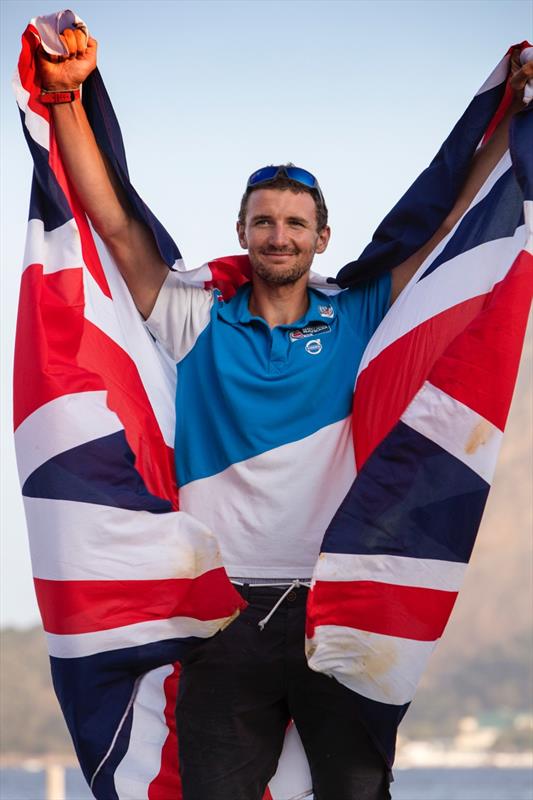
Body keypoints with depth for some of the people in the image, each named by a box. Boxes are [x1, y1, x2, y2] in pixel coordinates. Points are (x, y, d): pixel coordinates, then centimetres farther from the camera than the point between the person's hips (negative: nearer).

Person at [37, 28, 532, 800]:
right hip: (228, 612, 0)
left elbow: (458, 225, 8)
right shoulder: (201, 322, 8)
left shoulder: (359, 322, 9)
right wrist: (66, 97, -7)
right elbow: (115, 223, 2)